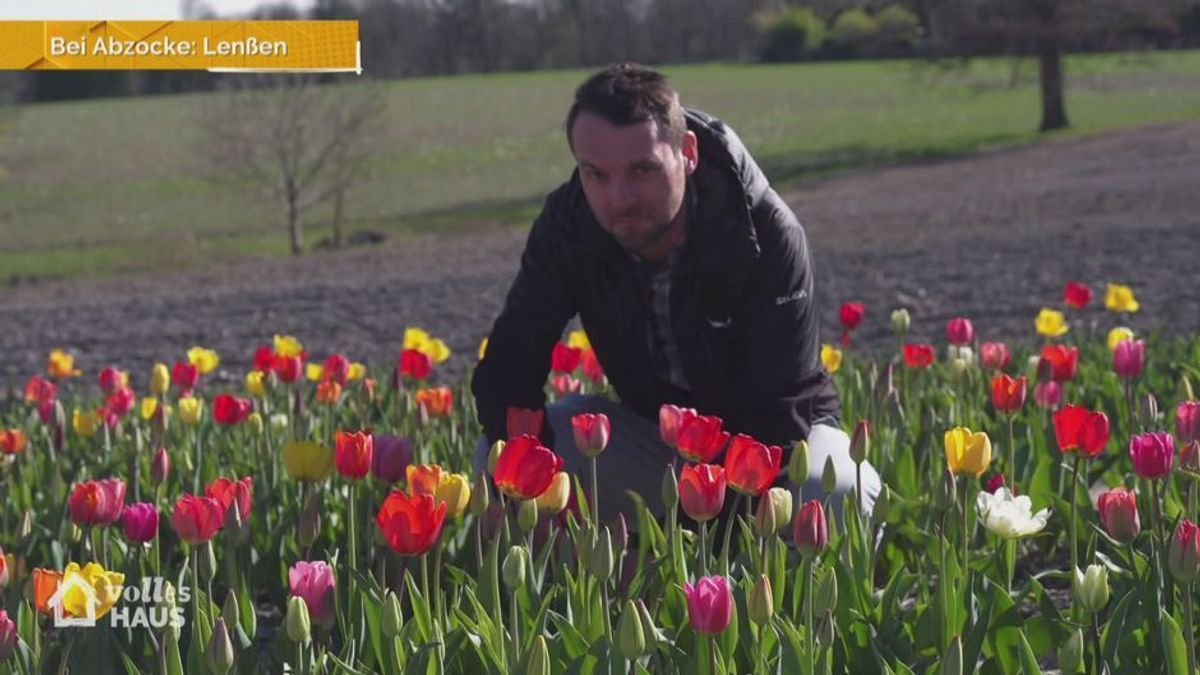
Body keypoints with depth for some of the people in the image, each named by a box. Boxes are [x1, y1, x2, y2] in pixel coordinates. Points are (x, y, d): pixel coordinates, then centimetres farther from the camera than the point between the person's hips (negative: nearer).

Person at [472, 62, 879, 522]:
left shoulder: (767, 237, -27)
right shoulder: (567, 226, -16)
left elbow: (780, 411, -28)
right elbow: (506, 368, -16)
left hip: (772, 436, -2)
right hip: (650, 429, 3)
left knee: (839, 493, -36)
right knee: (497, 460, -21)